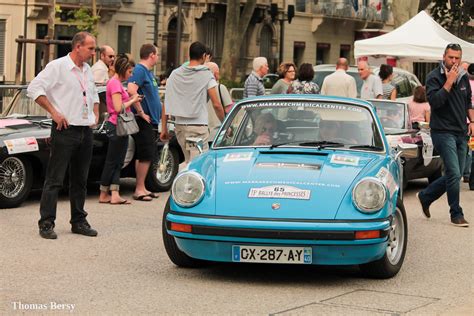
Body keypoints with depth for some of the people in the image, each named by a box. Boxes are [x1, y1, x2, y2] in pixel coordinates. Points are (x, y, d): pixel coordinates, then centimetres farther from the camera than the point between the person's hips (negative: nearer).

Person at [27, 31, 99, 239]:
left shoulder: (87, 71, 16)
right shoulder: (58, 67, -8)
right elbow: (34, 88, -14)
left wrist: (96, 115, 16)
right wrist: (53, 112, -16)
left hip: (86, 132, 7)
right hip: (65, 130, -7)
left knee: (80, 180, 12)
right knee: (54, 180, -5)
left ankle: (79, 222, 20)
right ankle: (46, 224, -3)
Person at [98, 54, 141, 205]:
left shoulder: (115, 82, 17)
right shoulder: (115, 83, -14)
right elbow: (118, 108, -21)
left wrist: (130, 99, 7)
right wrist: (132, 100, -9)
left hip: (118, 126, 10)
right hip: (117, 126, -10)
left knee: (117, 163, 5)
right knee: (112, 162, -2)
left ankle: (114, 195, 1)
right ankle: (104, 194, 5)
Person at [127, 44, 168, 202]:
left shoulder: (149, 72, 18)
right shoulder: (139, 70, -13)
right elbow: (131, 91, -28)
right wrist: (141, 113, -22)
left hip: (150, 120, 10)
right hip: (143, 122, -10)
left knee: (146, 156, 12)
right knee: (145, 156, -9)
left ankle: (142, 188, 18)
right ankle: (139, 189, -5)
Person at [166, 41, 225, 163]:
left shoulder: (175, 74, 9)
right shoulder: (206, 75, -4)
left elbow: (166, 103, 7)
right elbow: (216, 104, -7)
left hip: (179, 125, 6)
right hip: (198, 126, -6)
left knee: (189, 161, 17)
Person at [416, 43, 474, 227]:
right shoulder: (434, 77, -8)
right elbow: (434, 101, -22)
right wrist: (449, 81, -22)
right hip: (443, 131, -7)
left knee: (455, 175, 9)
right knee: (454, 174, -13)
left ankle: (425, 197, 27)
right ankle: (456, 214, -2)